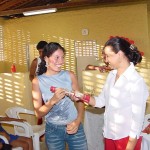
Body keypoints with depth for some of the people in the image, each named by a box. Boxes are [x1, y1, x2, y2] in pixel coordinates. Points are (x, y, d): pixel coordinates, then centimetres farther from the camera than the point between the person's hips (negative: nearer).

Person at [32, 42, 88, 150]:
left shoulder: (70, 76, -4)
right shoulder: (38, 81, -7)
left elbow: (80, 101, 1)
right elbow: (39, 114, -6)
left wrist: (78, 121, -14)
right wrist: (53, 100, -22)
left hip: (74, 127, 1)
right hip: (53, 131, 0)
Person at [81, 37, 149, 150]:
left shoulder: (136, 82, -21)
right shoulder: (111, 75, 2)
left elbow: (138, 119, -18)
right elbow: (101, 100, 7)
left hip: (126, 138, -7)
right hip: (109, 134, 7)